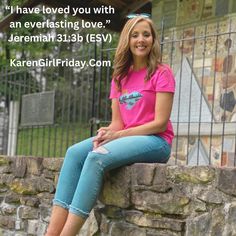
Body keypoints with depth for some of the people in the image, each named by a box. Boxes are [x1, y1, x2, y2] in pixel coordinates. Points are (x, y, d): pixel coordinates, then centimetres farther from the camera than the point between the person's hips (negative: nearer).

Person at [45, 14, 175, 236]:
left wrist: (116, 135, -16)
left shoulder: (161, 73, -4)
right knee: (74, 152, -19)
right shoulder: (120, 76, 14)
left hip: (155, 141, -6)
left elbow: (160, 123, -11)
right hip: (123, 137, 6)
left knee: (97, 157, -30)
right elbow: (117, 122, 10)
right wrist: (106, 133, -14)